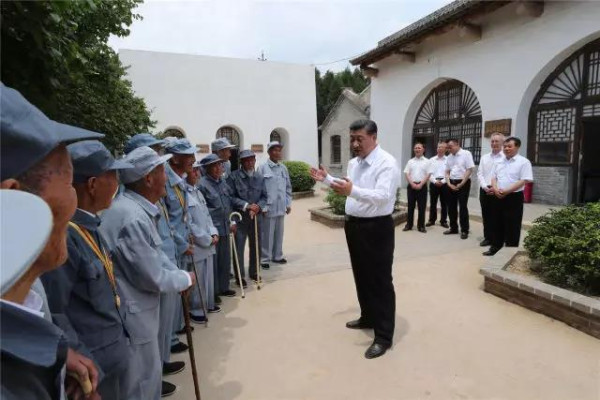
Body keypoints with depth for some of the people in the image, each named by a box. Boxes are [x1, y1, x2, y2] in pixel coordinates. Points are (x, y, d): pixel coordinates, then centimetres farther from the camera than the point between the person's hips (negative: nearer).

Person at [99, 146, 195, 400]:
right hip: (131, 314, -9)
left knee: (148, 373, 26)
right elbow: (152, 277, -24)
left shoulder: (139, 209, 4)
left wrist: (180, 274, 0)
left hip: (139, 307, 9)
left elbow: (156, 254, 12)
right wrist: (186, 279, -8)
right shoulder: (133, 218, -29)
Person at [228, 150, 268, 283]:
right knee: (239, 247, 1)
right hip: (240, 217, -4)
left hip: (256, 216, 4)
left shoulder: (259, 178, 4)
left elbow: (264, 197, 6)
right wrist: (246, 206, -19)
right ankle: (240, 275, 15)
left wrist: (258, 206, -13)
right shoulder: (234, 176, -10)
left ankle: (254, 272, 32)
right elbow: (231, 197, -12)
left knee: (256, 246, 15)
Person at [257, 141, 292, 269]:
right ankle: (265, 258, 14)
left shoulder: (283, 168, 7)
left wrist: (288, 203, 9)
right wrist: (263, 206, -12)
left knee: (279, 232, 14)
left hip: (281, 207, 5)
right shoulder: (262, 168, -7)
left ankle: (277, 255, 28)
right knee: (267, 234, 2)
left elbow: (288, 187, 13)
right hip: (269, 207, -5)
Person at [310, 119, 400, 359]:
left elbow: (383, 196, -30)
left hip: (377, 228, -8)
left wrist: (352, 190, -42)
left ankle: (384, 336, 15)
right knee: (362, 276, 21)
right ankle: (368, 318, 41)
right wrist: (327, 179, 14)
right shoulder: (353, 163, 10)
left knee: (380, 281, 1)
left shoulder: (386, 163, -17)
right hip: (353, 225, 9)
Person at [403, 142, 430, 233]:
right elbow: (407, 174, 3)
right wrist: (412, 184, -11)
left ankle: (421, 226, 9)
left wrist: (420, 184, -13)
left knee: (422, 207, 1)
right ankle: (409, 225, 13)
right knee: (410, 206, 6)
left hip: (422, 186, -1)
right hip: (411, 186, 2)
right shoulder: (410, 161, 10)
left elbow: (428, 175, -3)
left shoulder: (427, 161, 4)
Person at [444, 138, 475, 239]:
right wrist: (449, 183, -4)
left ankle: (464, 230, 8)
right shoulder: (449, 157, 10)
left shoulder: (466, 154, -8)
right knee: (451, 207, 9)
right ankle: (453, 228, 22)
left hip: (463, 183, -6)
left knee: (462, 207, -3)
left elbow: (470, 170, -13)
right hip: (452, 184, 6)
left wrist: (461, 184, -15)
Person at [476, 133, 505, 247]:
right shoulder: (484, 157, 12)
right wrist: (485, 187, -7)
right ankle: (488, 238, 20)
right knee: (486, 215, 10)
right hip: (485, 190, 4)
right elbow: (480, 174, 7)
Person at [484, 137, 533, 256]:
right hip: (499, 197, 6)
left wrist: (506, 191, -19)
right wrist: (496, 189, -9)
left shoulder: (523, 162, -6)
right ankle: (495, 247, 23)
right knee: (497, 224, 12)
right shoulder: (500, 162, 13)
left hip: (514, 198, -6)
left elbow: (524, 181, -14)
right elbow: (494, 177, 12)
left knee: (512, 227, 2)